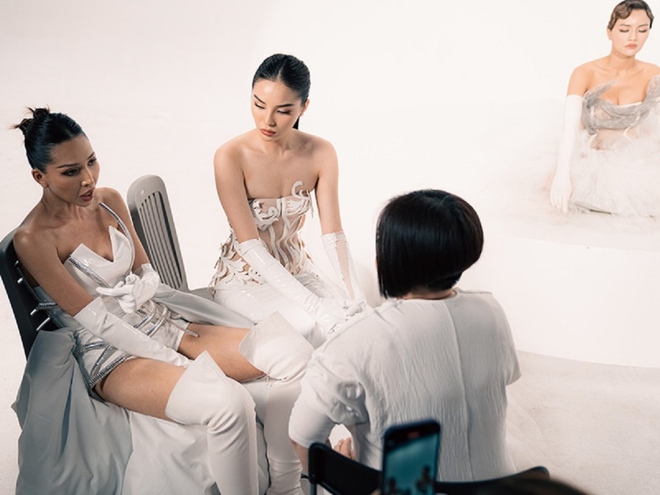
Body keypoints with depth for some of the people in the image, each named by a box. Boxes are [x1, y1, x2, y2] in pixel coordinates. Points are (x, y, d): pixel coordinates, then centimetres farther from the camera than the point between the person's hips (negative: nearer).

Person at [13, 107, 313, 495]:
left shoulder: (110, 201, 7)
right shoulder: (34, 239, -11)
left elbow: (150, 282, 9)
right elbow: (98, 322, -13)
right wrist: (185, 365, -16)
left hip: (163, 325, 6)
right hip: (114, 355, -6)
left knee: (295, 354, -16)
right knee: (229, 403, -35)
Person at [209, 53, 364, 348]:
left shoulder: (321, 154, -10)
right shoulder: (230, 157, -21)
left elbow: (333, 234, -11)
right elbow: (250, 245, -24)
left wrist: (356, 298, -27)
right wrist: (316, 306, -32)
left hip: (297, 270, 4)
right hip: (243, 278, -4)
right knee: (314, 328, -27)